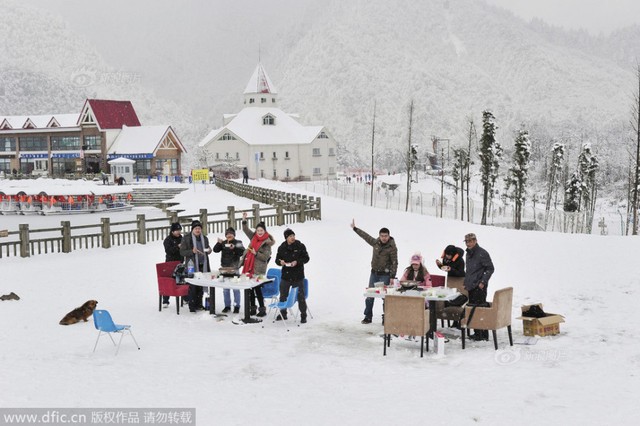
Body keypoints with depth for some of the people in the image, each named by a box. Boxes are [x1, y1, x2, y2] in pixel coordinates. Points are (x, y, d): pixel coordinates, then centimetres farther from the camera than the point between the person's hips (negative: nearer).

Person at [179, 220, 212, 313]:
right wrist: (192, 251, -22)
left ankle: (199, 304, 20)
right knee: (193, 286, -7)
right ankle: (192, 306, -1)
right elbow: (182, 252, -6)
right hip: (192, 266, -5)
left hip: (203, 265, 5)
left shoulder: (204, 238, 11)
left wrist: (209, 250, 1)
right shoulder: (186, 238, -4)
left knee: (201, 286, 10)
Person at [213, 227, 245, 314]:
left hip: (234, 267, -4)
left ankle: (237, 306, 5)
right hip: (224, 267, 4)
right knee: (225, 289, 9)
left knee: (235, 288, -3)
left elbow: (242, 252, -10)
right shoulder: (223, 243, 10)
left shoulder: (238, 242, 1)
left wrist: (234, 248, -24)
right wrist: (219, 243, -12)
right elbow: (215, 250, 3)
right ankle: (227, 306, 18)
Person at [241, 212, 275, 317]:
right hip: (250, 267, 7)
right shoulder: (254, 237, 10)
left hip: (258, 270, -7)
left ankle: (262, 309, 3)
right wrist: (244, 220, 6)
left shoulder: (267, 242, -9)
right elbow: (246, 230, 19)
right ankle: (253, 308, 21)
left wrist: (256, 253, -18)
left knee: (257, 288, -6)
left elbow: (266, 257, -11)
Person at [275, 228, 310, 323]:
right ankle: (283, 314, 31)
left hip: (298, 276, -3)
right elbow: (277, 259, 11)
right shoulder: (282, 248, 3)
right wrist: (280, 262, -13)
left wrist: (297, 262, -19)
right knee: (283, 295, 14)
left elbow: (306, 258, -4)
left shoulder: (300, 246, -5)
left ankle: (303, 315, 10)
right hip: (285, 275, 3)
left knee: (300, 296, -1)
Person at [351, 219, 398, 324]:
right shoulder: (375, 243, 4)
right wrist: (355, 228, 24)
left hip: (385, 274, -5)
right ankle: (368, 316, 15)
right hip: (374, 273, 5)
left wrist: (392, 276, -17)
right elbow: (365, 236, 17)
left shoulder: (392, 247, -10)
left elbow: (394, 263, -10)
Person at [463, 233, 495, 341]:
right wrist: (466, 282, 19)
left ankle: (483, 335, -3)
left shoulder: (482, 253, -11)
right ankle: (477, 333, 19)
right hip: (471, 287, 9)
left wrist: (483, 282, -16)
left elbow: (490, 269, -11)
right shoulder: (469, 254, 16)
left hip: (479, 287, -9)